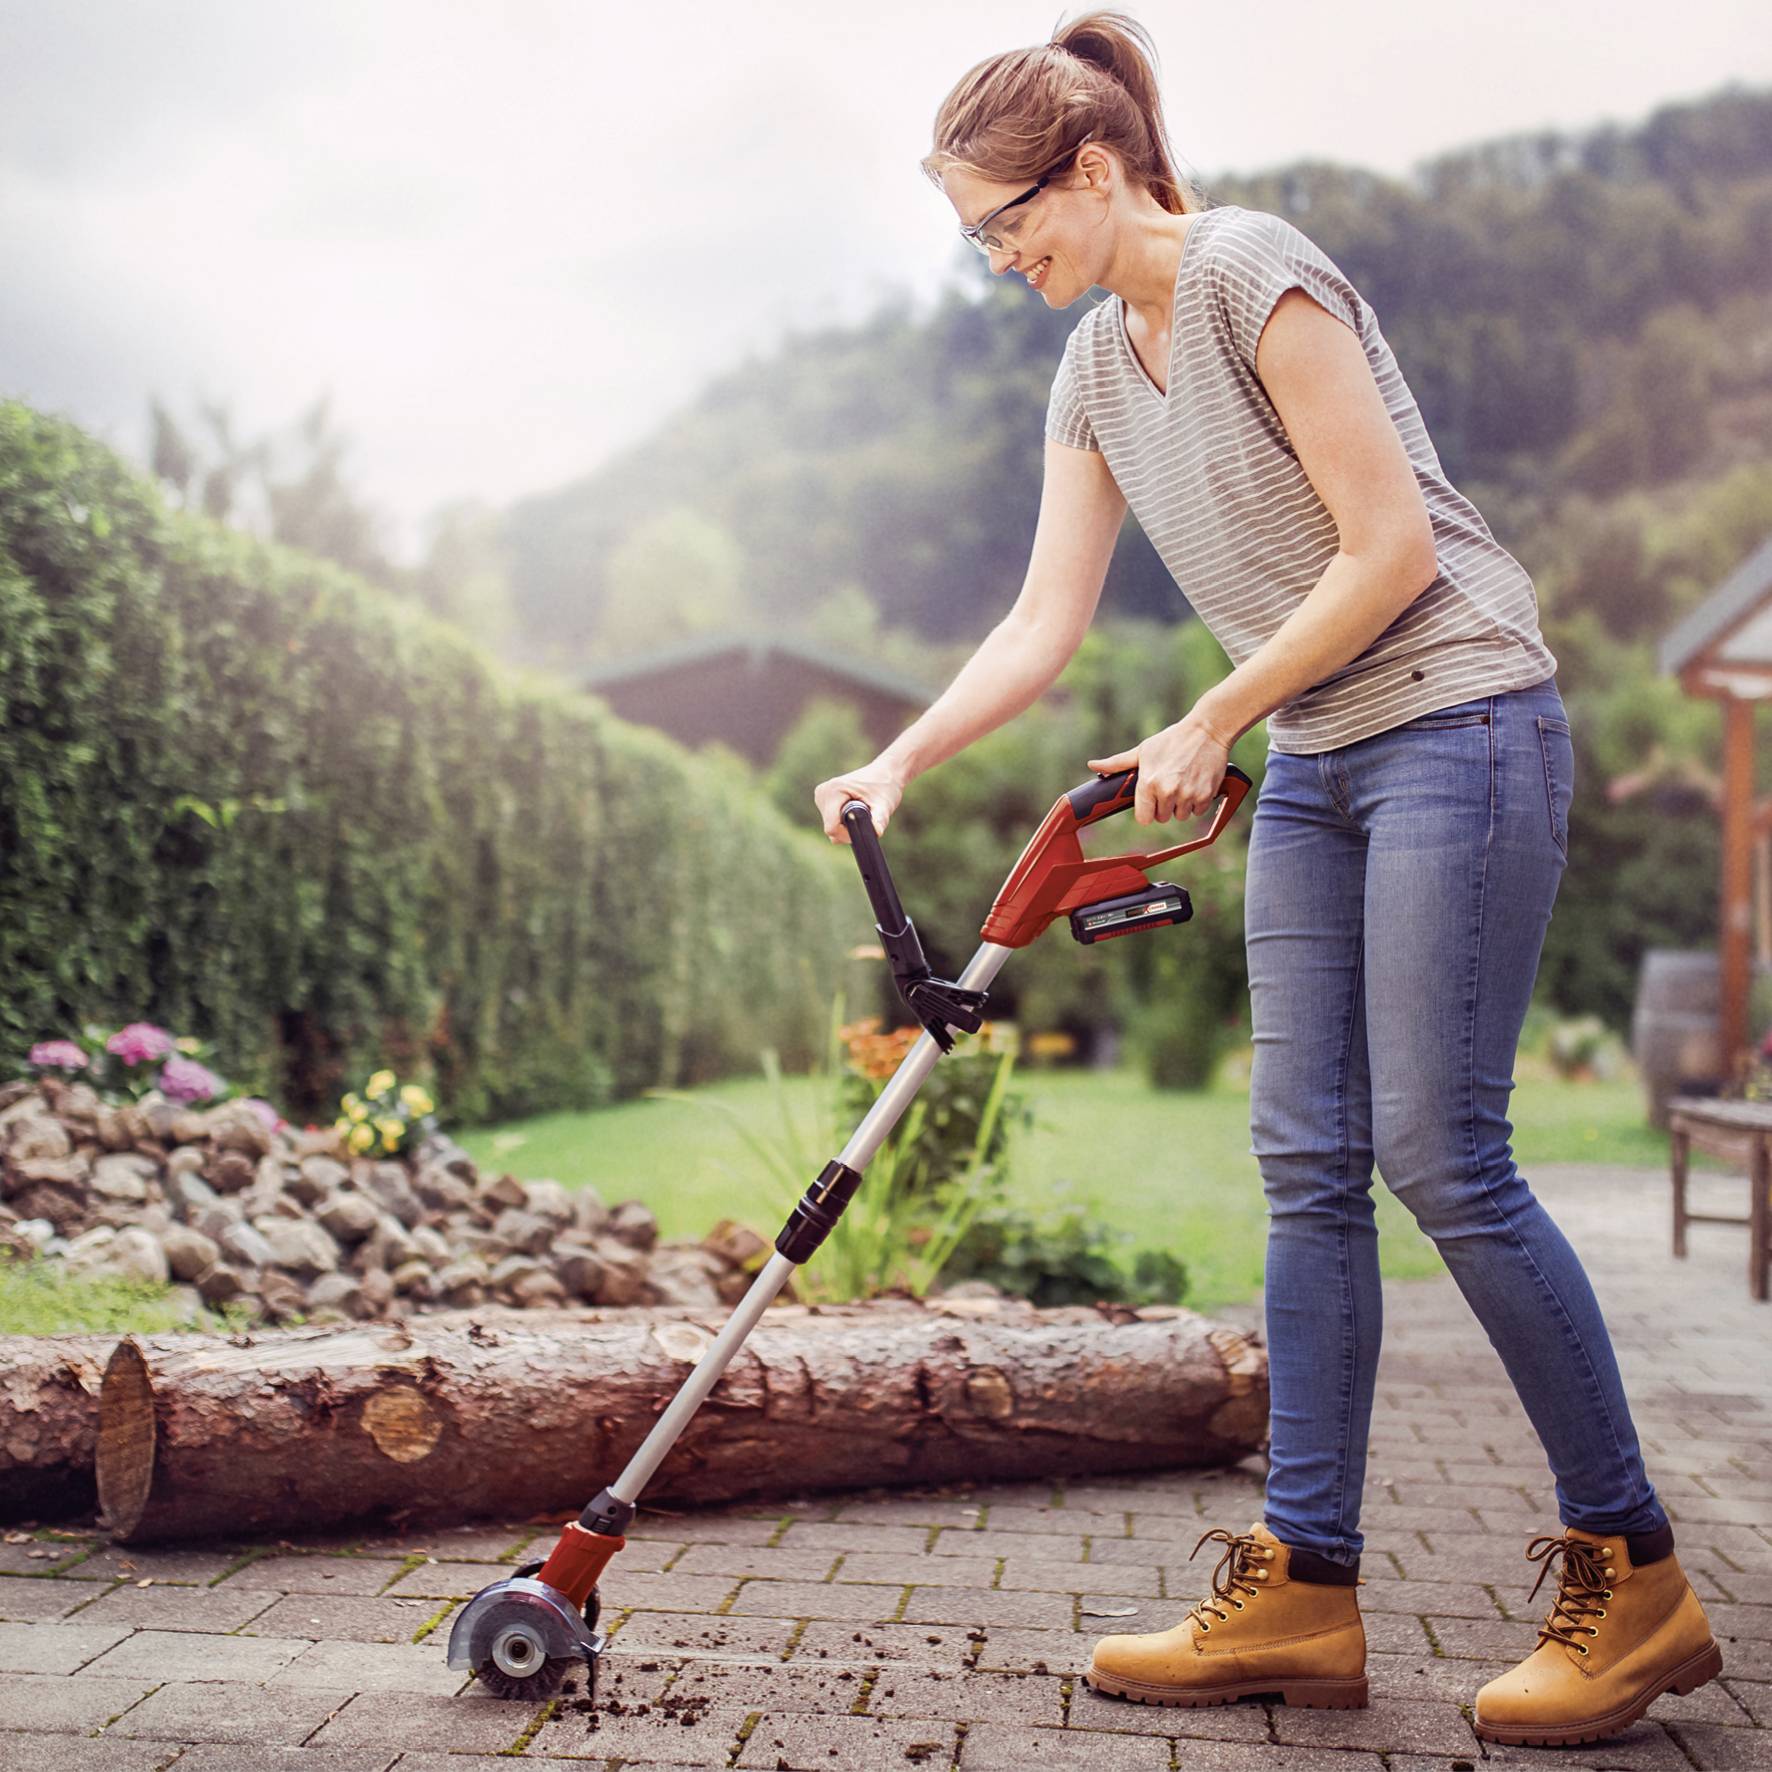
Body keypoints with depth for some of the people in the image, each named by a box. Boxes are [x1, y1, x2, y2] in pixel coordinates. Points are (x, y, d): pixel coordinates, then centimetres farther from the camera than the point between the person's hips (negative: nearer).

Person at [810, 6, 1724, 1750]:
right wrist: (897, 761, 2)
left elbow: (1393, 549, -16)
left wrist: (1209, 724, -11)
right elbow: (1042, 626, 13)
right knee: (1308, 1163, 3)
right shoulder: (1094, 374, 14)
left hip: (1457, 725, -8)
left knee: (1440, 1152, -10)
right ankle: (1301, 1590, 9)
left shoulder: (1257, 272, -12)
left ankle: (1632, 1575, 6)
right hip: (1313, 768, 8)